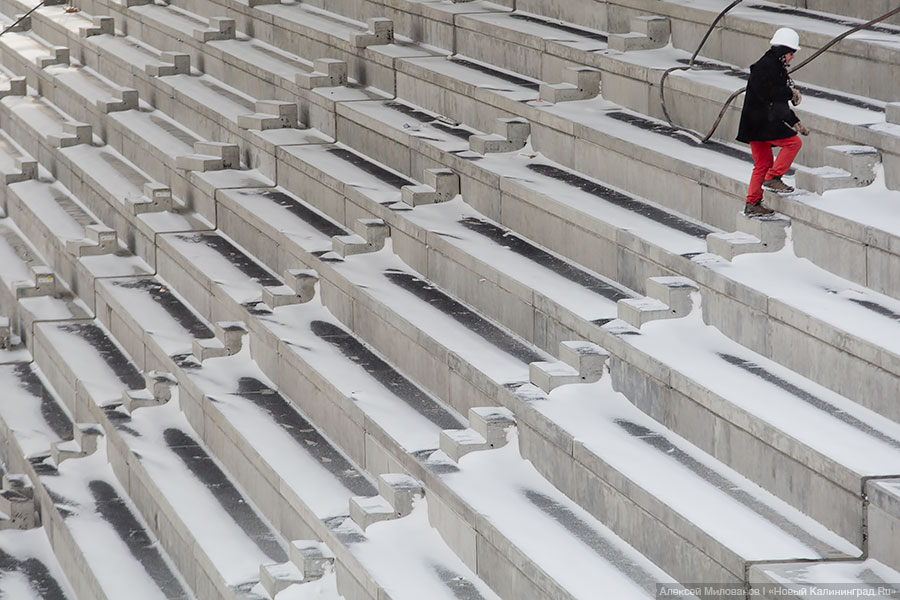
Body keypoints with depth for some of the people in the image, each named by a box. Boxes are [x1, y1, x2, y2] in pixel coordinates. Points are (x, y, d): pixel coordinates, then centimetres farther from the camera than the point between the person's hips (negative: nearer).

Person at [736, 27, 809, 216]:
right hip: (760, 122, -10)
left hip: (764, 122, 10)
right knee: (793, 142, -10)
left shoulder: (776, 67, 20)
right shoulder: (765, 66, -12)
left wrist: (795, 122, 22)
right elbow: (768, 94, -25)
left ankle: (752, 204, 12)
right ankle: (772, 178, -9)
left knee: (763, 163, 10)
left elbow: (779, 103, 25)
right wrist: (790, 93, -14)